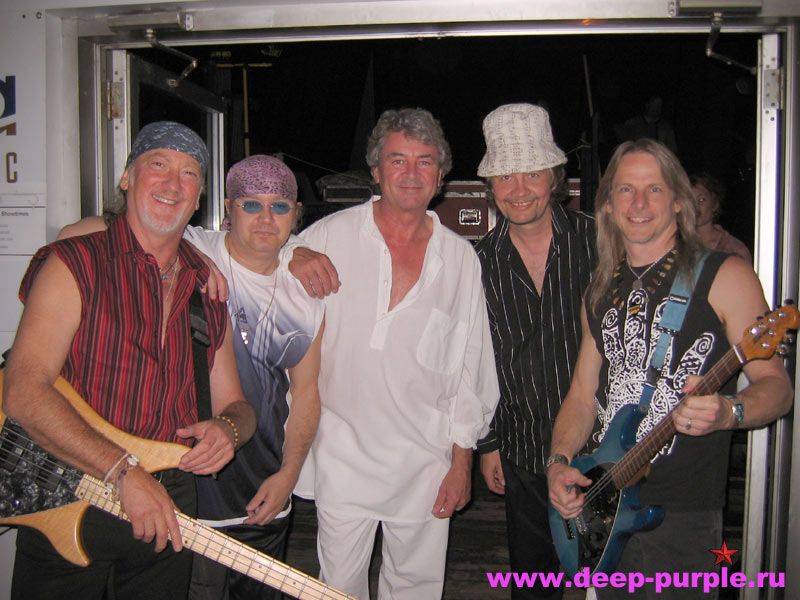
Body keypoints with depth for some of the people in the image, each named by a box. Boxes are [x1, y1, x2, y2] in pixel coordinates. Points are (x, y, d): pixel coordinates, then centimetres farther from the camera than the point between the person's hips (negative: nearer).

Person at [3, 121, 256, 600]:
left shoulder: (209, 289, 6)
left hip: (168, 512, 5)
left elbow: (233, 403, 12)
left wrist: (229, 427, -12)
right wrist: (125, 471, -26)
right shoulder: (74, 265, -10)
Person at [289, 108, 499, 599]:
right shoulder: (331, 236, -3)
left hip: (425, 459, 1)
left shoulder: (461, 257, 2)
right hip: (343, 452, -1)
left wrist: (462, 460, 4)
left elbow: (469, 366, 5)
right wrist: (293, 261, -15)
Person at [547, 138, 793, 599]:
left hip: (682, 517, -5)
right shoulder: (601, 290, 10)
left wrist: (727, 412, -29)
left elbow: (776, 384, -8)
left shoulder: (725, 276, -6)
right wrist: (560, 462, -2)